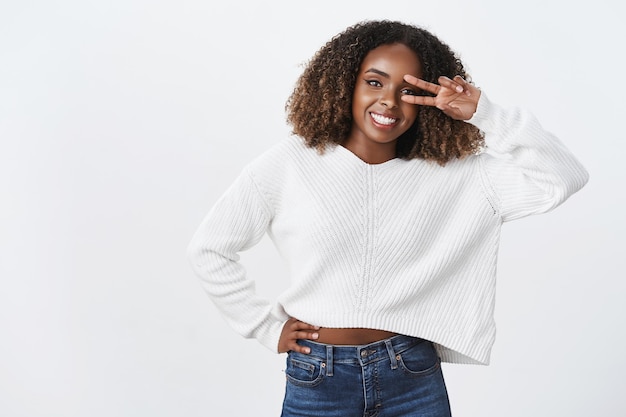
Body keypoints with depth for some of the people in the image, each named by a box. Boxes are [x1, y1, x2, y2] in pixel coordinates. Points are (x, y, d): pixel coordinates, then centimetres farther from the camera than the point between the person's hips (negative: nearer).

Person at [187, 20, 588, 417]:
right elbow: (210, 249, 1)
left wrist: (484, 113, -16)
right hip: (317, 381, -1)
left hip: (415, 377, 1)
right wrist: (266, 325, 1)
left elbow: (564, 178, -10)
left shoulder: (455, 174, -3)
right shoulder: (289, 164, -6)